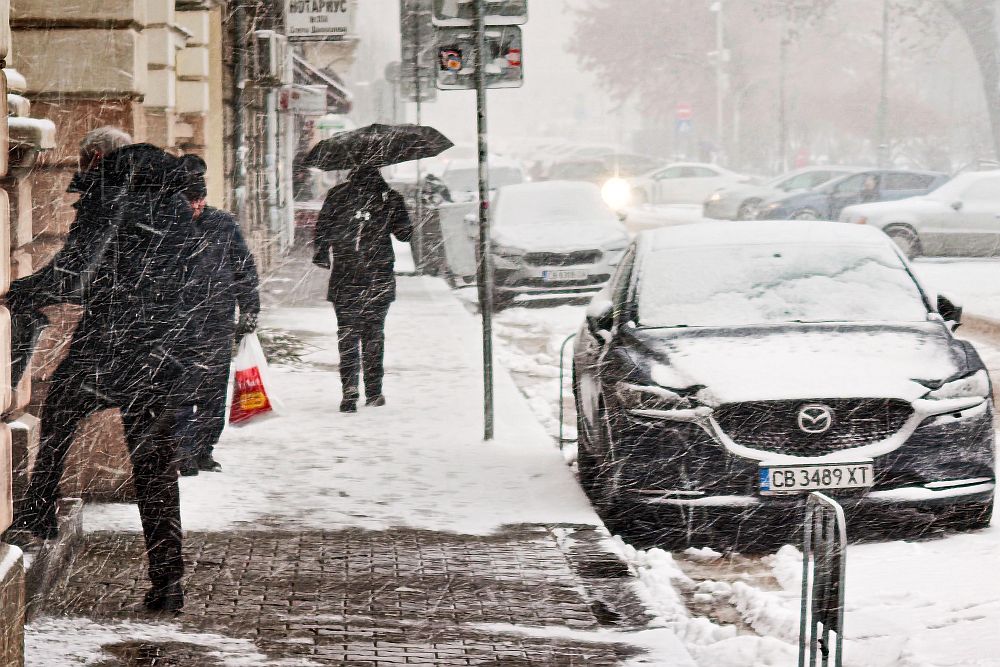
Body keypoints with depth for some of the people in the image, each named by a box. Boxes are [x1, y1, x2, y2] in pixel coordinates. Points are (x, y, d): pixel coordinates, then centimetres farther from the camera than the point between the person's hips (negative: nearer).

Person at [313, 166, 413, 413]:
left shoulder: (338, 194, -1)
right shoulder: (389, 197, -2)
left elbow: (322, 228, 1)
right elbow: (404, 233, 5)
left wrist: (320, 256, 15)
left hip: (344, 279, 0)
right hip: (379, 277, 1)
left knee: (347, 333, 2)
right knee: (374, 332, 12)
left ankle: (350, 389, -12)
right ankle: (373, 392, 16)